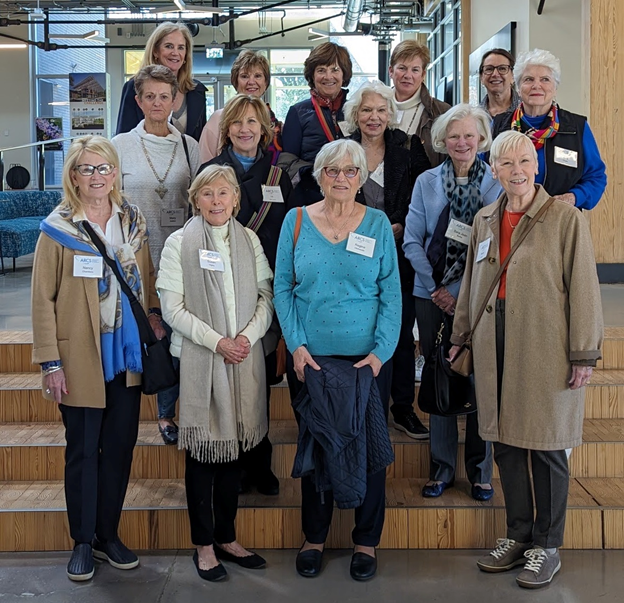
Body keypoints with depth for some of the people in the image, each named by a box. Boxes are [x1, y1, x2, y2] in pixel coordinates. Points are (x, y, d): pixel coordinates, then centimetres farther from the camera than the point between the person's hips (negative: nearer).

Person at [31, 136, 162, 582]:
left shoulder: (132, 221, 6)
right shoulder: (58, 228, -7)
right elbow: (43, 299, -8)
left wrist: (155, 323, 0)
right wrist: (50, 362, -12)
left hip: (127, 354, 4)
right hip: (81, 358, -4)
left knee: (120, 447, 10)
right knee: (83, 451, 6)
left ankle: (109, 535, 26)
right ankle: (83, 542, 21)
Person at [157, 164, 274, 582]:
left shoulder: (249, 240, 9)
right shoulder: (180, 243, -1)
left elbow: (266, 296, 6)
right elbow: (173, 308, -6)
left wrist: (248, 335, -11)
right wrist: (217, 341, -14)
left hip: (244, 359, 3)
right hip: (199, 360, -3)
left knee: (234, 448, 9)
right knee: (203, 453, 2)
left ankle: (227, 538, 22)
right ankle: (204, 545, 14)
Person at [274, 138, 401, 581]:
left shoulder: (378, 224, 1)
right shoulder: (297, 221, 2)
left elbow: (391, 294, -1)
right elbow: (282, 289, 2)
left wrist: (381, 352, -11)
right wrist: (296, 345, -9)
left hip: (368, 357, 0)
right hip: (310, 357, 1)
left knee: (368, 446, 6)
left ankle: (367, 541, 21)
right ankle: (314, 537, 25)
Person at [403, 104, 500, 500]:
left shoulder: (497, 184, 0)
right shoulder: (427, 182, 6)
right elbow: (413, 241, 2)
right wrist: (436, 289, -7)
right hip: (435, 297, 2)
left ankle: (481, 471, 16)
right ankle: (442, 468, 19)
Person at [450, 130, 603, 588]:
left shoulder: (566, 219, -6)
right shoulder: (485, 220, 11)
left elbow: (583, 288, -8)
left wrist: (584, 353, -11)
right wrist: (461, 336, 18)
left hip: (546, 348, -5)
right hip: (496, 347, 5)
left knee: (546, 446, 2)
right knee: (506, 443, 11)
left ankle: (547, 546, 17)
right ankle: (518, 535, 26)